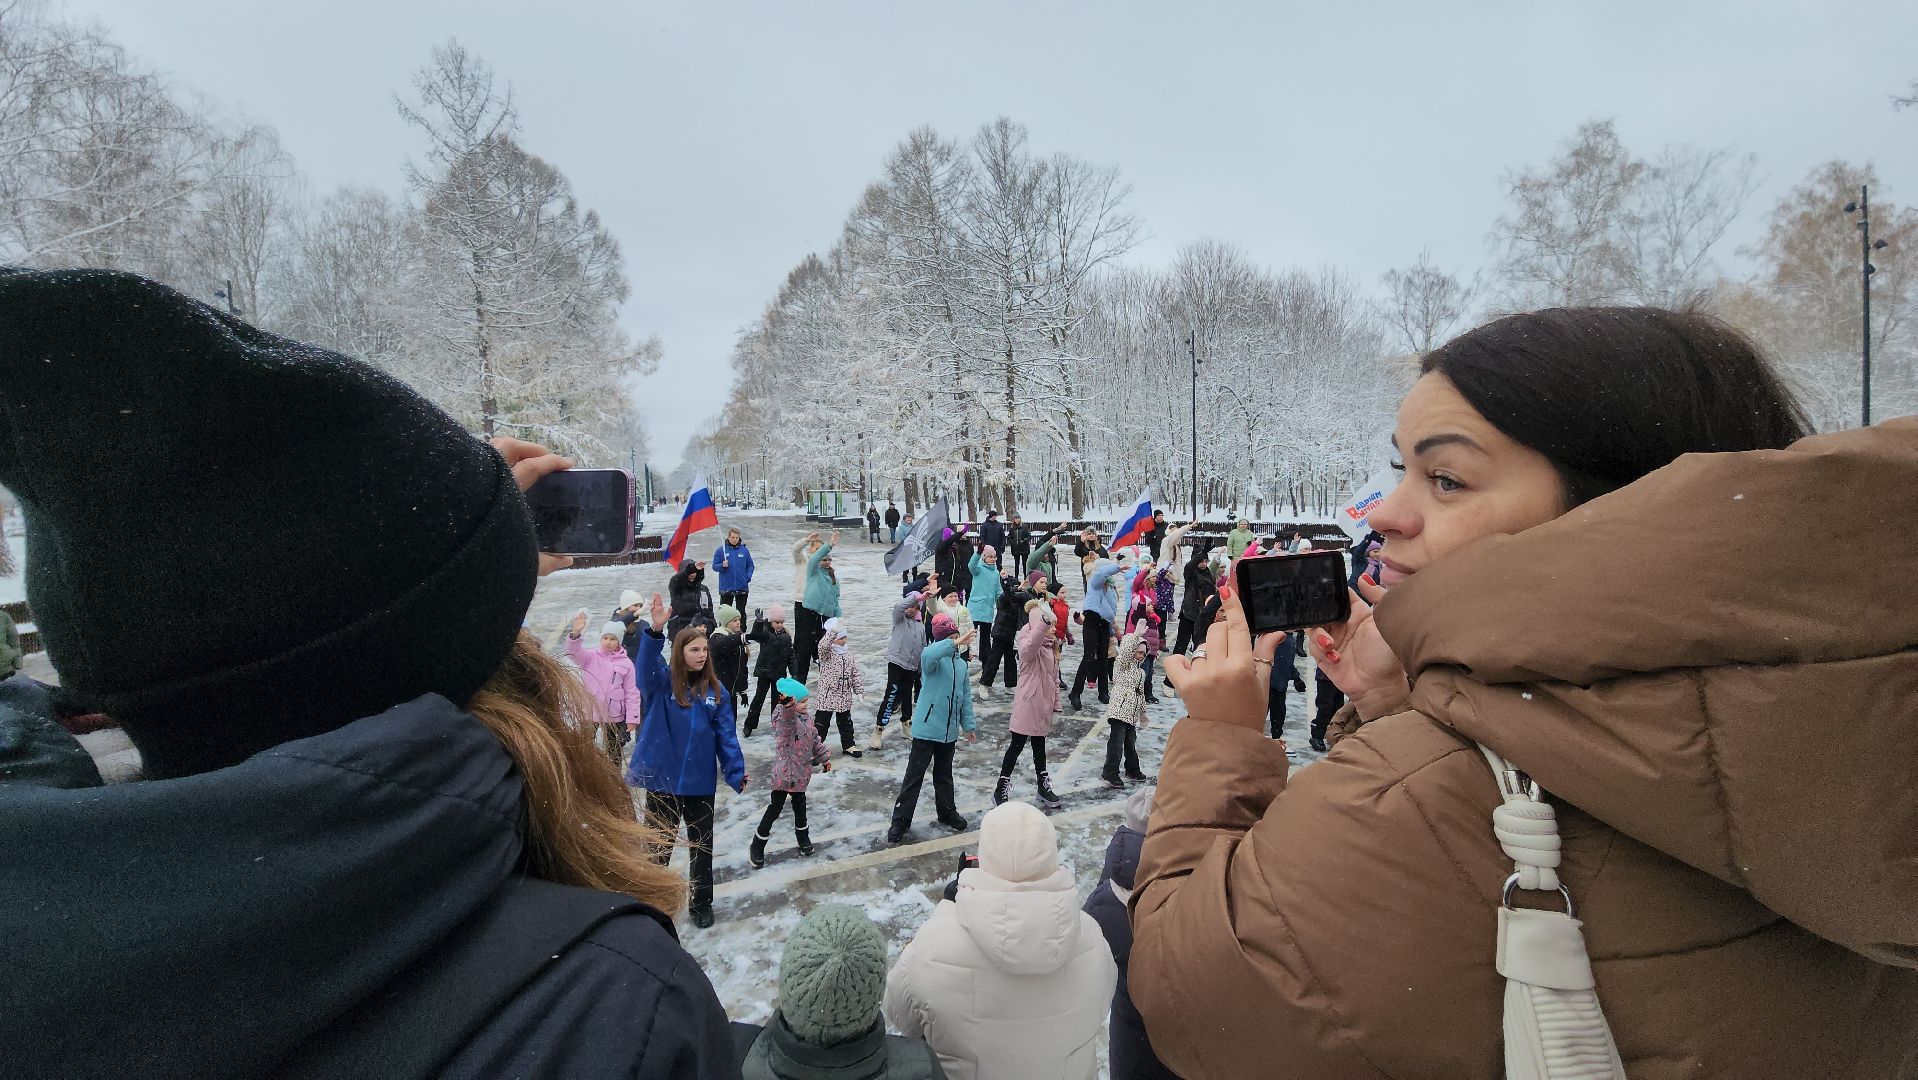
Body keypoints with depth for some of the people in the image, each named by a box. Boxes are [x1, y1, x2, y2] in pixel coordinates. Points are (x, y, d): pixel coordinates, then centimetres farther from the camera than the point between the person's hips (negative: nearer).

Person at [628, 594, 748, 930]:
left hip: (700, 783, 2)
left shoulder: (716, 690, -2)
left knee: (702, 846, 16)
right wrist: (656, 631, -49)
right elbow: (646, 664, -31)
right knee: (659, 845, 15)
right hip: (662, 781, -2)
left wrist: (736, 773, -13)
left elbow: (725, 735, -2)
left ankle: (702, 903, 35)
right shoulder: (662, 681, -8)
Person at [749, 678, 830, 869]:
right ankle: (757, 846, 17)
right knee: (775, 808, 3)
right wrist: (788, 705, -72)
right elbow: (788, 717, -49)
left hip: (800, 773, 7)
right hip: (784, 773, -7)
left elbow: (815, 738, 18)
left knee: (800, 805, 22)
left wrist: (824, 757, 23)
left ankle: (802, 836, 41)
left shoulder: (804, 718, 5)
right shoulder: (783, 717, -22)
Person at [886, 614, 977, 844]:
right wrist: (955, 644, -47)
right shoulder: (934, 658, -13)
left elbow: (965, 698, 15)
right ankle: (900, 821, 8)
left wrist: (969, 725, 14)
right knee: (914, 775, 0)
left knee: (944, 774, 21)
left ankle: (947, 812, 37)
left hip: (949, 731, 6)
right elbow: (928, 655, -41)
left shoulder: (961, 664, 9)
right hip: (927, 728, -6)